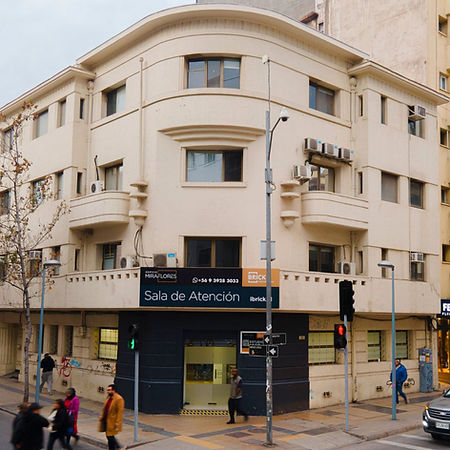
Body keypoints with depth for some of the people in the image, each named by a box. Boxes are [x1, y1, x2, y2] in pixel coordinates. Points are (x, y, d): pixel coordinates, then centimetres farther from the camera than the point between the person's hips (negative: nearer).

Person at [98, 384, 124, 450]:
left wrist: (117, 424, -21)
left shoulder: (119, 399, -18)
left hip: (112, 422, -8)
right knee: (109, 437, 16)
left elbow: (120, 412, -19)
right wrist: (101, 418, 12)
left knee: (110, 437, -2)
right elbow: (104, 409, 15)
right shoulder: (108, 397, 8)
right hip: (106, 421, 8)